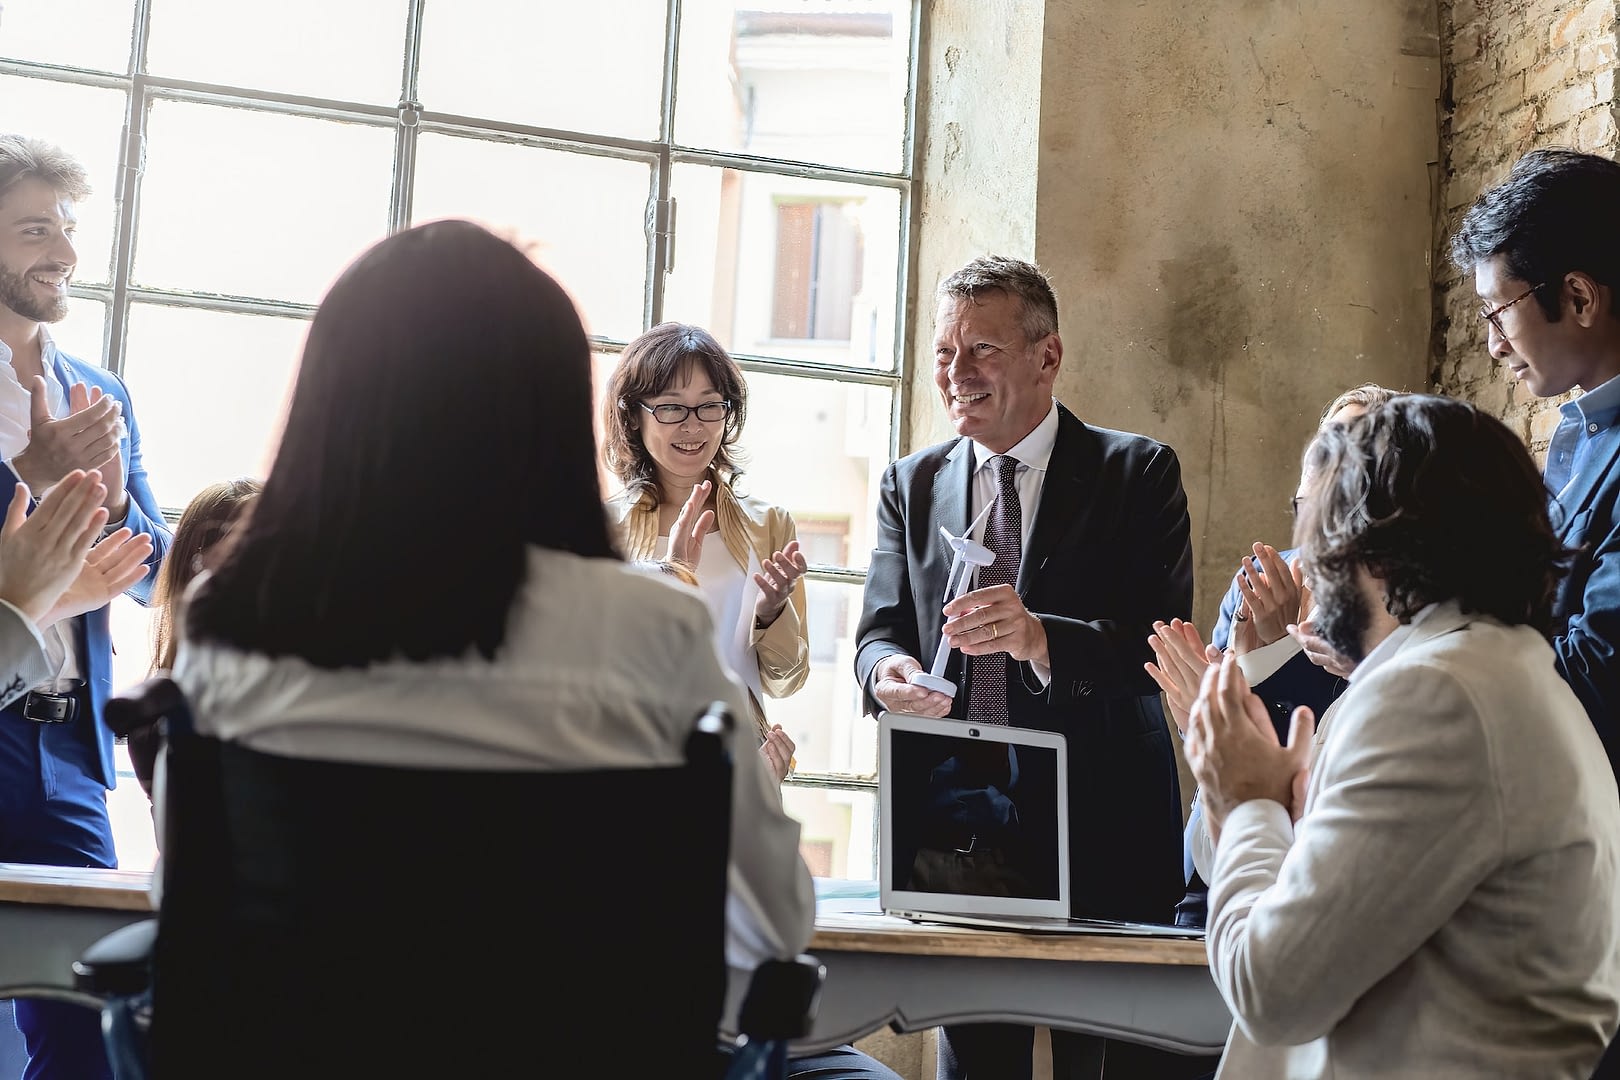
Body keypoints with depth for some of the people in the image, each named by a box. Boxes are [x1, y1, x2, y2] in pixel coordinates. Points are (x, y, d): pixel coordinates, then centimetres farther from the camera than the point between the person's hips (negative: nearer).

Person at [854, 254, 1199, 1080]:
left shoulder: (1138, 473, -1)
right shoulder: (911, 484, 11)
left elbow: (1161, 644, -12)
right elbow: (880, 631, 5)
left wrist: (1041, 638, -30)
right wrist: (889, 671, -20)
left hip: (1103, 833, -3)